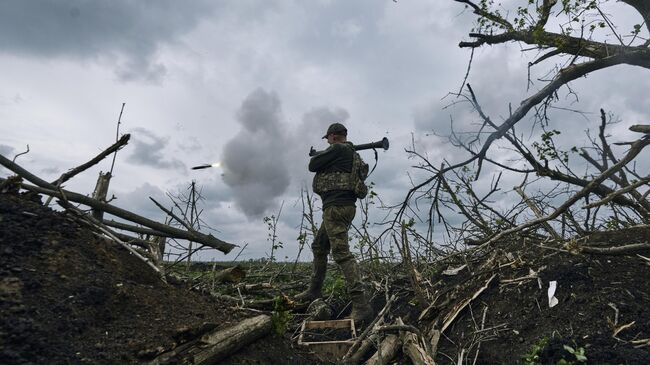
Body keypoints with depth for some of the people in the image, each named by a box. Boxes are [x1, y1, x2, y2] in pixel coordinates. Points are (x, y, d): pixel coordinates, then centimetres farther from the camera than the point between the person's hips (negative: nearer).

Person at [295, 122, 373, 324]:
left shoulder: (338, 149, -9)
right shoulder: (352, 153, 19)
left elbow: (312, 165, -5)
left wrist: (317, 155, 16)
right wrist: (325, 156, 23)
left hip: (336, 207, -11)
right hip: (343, 207, 11)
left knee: (341, 253, -15)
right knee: (319, 247, 20)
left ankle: (361, 305, -17)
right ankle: (314, 290, 31)